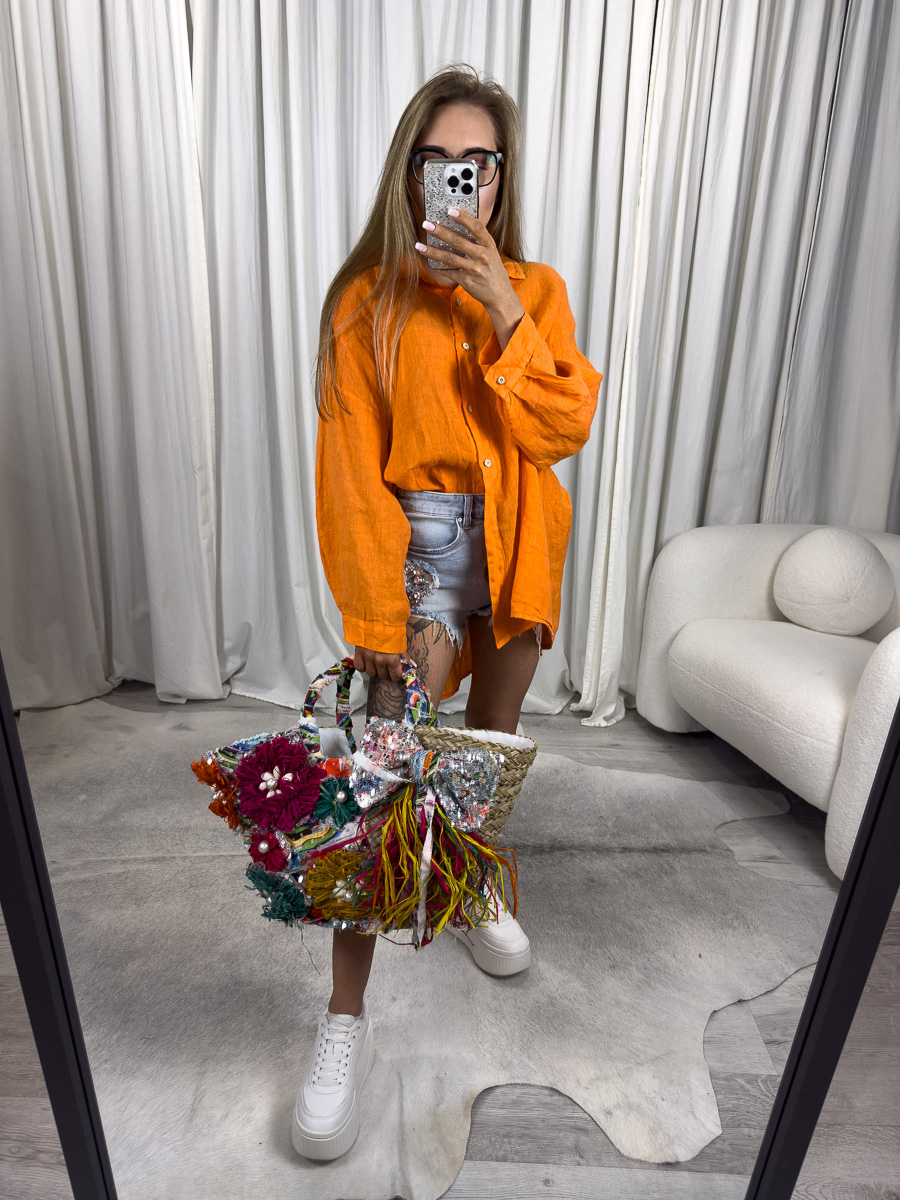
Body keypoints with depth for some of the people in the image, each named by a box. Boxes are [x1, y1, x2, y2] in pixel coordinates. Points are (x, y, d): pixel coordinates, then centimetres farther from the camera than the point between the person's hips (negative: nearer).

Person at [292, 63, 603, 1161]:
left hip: (515, 547, 4)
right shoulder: (366, 298, -3)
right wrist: (390, 616, -16)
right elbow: (352, 467, -10)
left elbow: (564, 430, -6)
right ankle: (346, 1017, 8)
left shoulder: (535, 290, 7)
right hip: (415, 547, -4)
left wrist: (506, 315, -16)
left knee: (493, 738, 17)